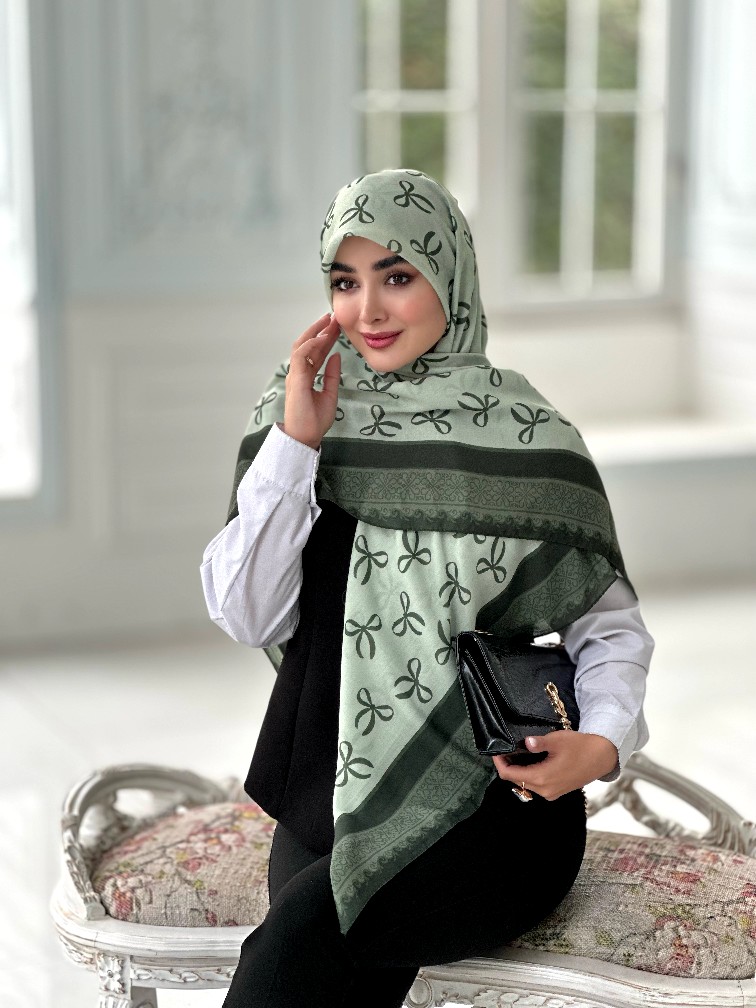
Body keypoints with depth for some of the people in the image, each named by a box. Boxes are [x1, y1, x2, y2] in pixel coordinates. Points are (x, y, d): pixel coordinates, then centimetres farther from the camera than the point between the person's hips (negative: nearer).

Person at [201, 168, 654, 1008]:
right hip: (331, 789, 3)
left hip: (492, 799, -3)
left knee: (306, 929, -30)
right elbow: (247, 618, 0)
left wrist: (602, 740, -18)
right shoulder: (294, 415, 8)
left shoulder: (521, 435, -4)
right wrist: (296, 443, -7)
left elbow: (610, 626, 2)